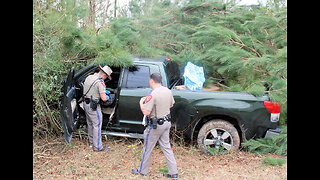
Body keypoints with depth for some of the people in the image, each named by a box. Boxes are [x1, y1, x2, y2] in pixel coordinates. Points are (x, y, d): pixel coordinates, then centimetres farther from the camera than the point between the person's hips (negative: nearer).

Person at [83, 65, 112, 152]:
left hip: (86, 103, 9)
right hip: (93, 106, -9)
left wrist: (103, 91, 21)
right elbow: (104, 98, -23)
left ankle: (91, 142, 35)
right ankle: (97, 147, 3)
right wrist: (107, 97, 0)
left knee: (90, 124, 21)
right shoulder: (100, 82, -20)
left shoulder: (89, 77, 6)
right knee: (97, 125, -1)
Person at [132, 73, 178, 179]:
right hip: (166, 123, 7)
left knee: (147, 148, 9)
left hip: (156, 125, -7)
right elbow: (171, 105, 17)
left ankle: (142, 171, 25)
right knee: (166, 147, 15)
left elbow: (146, 112, -24)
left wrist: (141, 102, -7)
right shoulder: (168, 91, 2)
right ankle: (173, 172, 18)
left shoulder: (152, 95, -23)